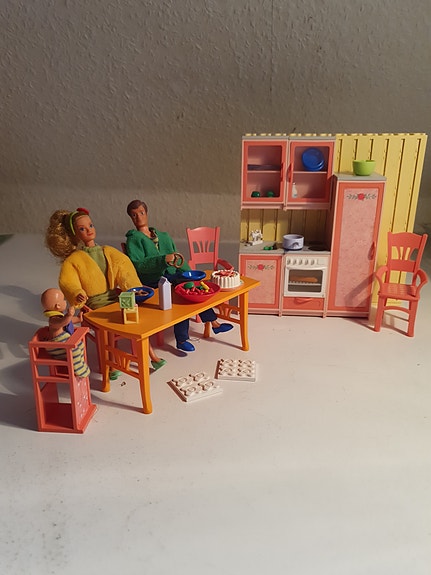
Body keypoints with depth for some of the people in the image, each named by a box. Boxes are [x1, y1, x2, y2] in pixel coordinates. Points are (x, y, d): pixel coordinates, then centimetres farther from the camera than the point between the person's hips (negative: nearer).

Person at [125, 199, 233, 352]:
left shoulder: (164, 236, 22)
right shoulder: (133, 239, 3)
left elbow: (177, 260, 20)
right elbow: (137, 265, -14)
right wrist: (164, 260, -26)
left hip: (171, 276, 6)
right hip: (152, 281, -5)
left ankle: (213, 322, -7)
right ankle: (181, 340, -18)